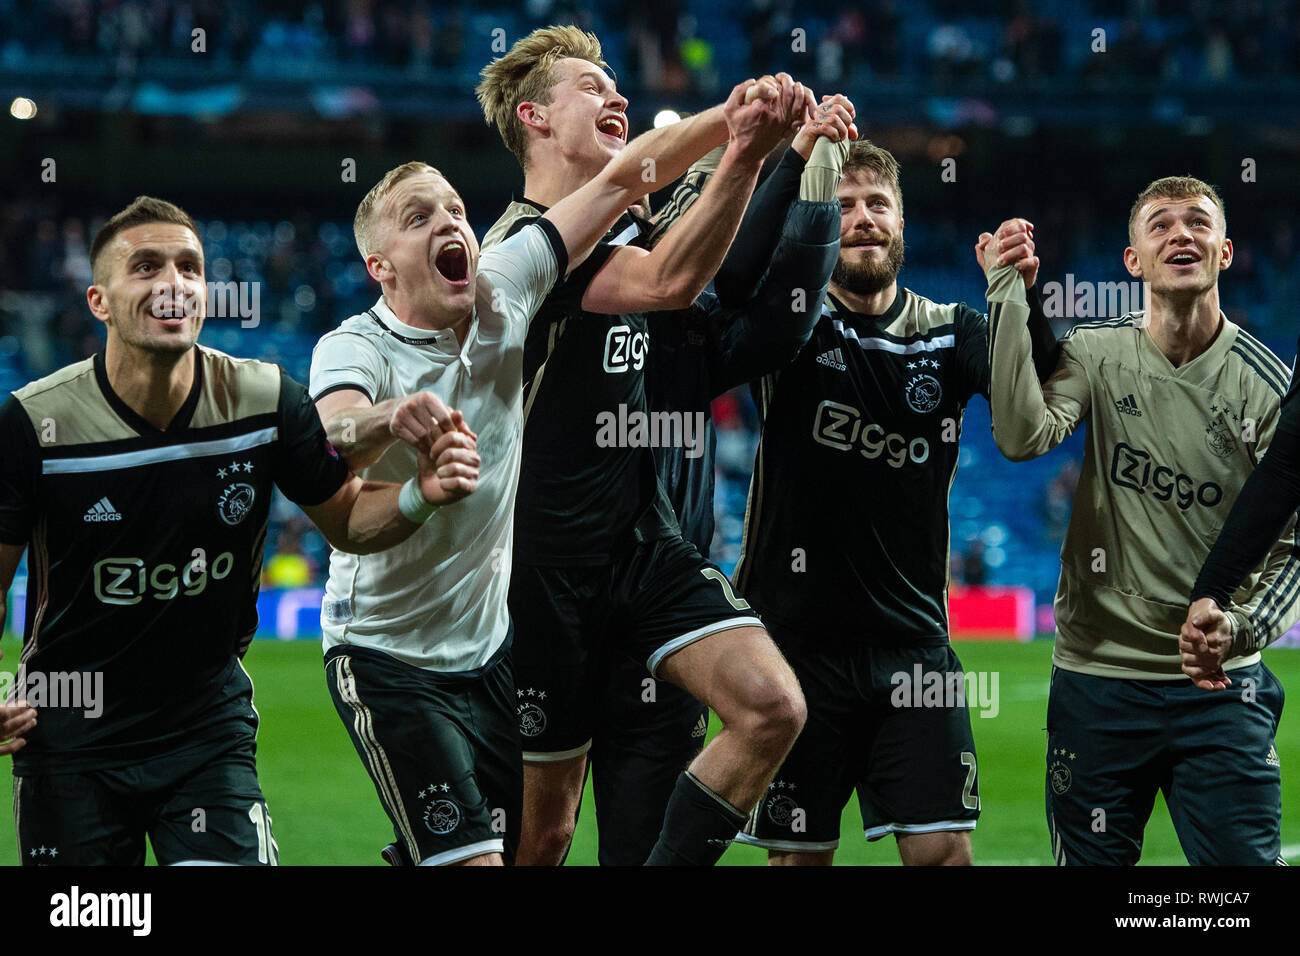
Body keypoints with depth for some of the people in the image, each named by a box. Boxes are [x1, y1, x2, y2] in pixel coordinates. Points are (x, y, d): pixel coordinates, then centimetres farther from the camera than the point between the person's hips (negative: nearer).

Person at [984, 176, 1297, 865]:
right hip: (1097, 675, 1)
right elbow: (1023, 436, -19)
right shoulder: (1095, 354, 1)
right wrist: (1009, 297, -20)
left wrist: (1243, 625, -18)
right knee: (1091, 861, 4)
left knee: (1243, 860, -7)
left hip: (1219, 685, 0)